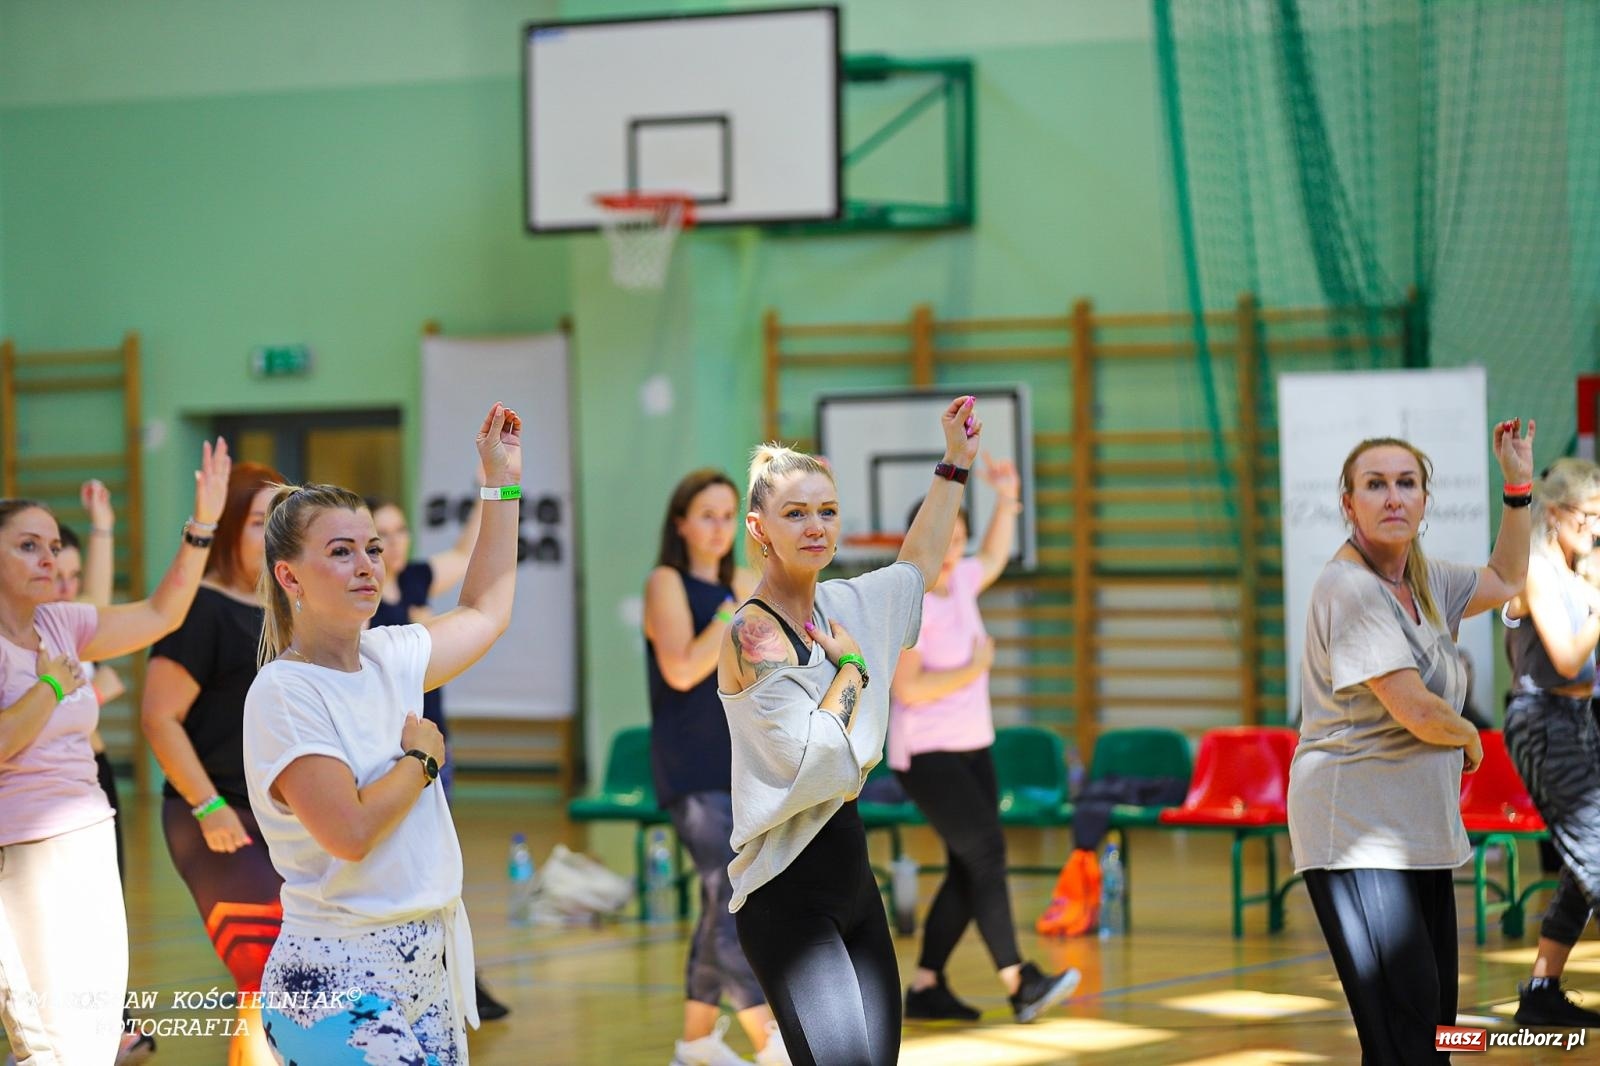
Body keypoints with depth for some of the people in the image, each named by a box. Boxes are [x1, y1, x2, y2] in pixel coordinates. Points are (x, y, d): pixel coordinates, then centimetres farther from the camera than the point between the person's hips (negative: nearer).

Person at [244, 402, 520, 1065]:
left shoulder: (387, 658, 10)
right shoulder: (283, 692, -14)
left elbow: (484, 612, 29)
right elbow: (349, 831, -23)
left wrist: (502, 483, 27)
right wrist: (421, 756, -7)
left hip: (428, 957, 8)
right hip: (341, 982, -8)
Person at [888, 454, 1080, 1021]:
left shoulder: (959, 582, 8)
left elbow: (993, 559, 31)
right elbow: (907, 689, -23)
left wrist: (1008, 499, 20)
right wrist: (973, 669, -14)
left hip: (973, 747, 9)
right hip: (926, 754, -9)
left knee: (970, 871, 6)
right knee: (985, 852, -16)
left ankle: (926, 987, 12)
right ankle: (1020, 983, -16)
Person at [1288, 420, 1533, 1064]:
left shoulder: (1425, 582, 12)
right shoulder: (1350, 589, -16)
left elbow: (1505, 582, 30)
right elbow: (1416, 710, -20)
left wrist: (1519, 486, 20)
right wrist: (1469, 739, 1)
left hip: (1419, 832, 9)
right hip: (1356, 834, -9)